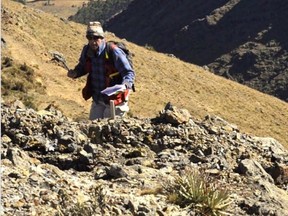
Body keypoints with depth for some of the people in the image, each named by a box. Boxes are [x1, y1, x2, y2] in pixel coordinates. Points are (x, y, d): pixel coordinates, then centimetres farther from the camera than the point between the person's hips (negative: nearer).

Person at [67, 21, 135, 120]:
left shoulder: (114, 52, -22)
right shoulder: (87, 51, -5)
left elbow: (129, 72, -19)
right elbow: (82, 67, 16)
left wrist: (125, 85, -39)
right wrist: (74, 73, -6)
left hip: (114, 100, -6)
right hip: (97, 100, 6)